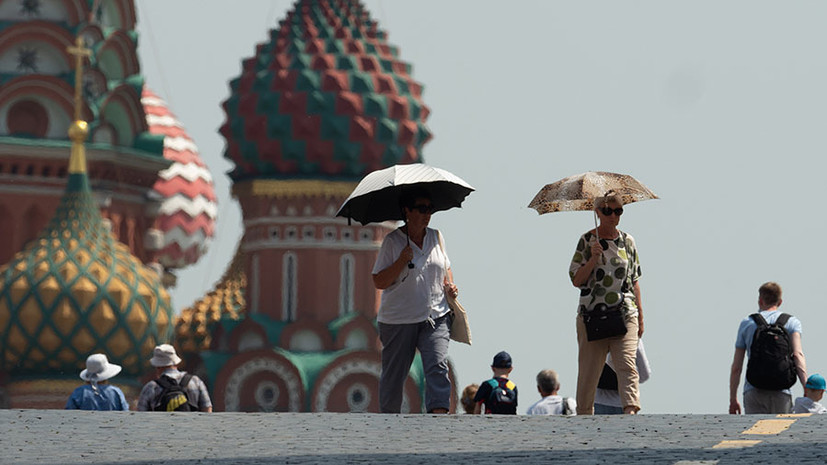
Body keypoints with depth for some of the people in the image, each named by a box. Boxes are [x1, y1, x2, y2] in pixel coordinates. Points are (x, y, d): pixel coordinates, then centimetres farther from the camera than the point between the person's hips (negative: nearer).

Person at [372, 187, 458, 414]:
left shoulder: (435, 237, 10)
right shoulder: (393, 241, -4)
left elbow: (446, 267, 26)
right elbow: (379, 282, -6)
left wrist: (449, 285, 6)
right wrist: (401, 262, -19)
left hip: (435, 317, 3)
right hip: (399, 320, -3)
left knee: (438, 367, -17)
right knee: (394, 375, 5)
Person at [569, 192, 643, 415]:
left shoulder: (628, 241, 12)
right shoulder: (587, 240, 3)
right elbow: (576, 280, 0)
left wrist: (640, 316, 15)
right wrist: (593, 259, -15)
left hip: (625, 315, 1)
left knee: (626, 364, -18)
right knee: (589, 370, 4)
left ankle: (630, 410, -31)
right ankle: (584, 414, 18)